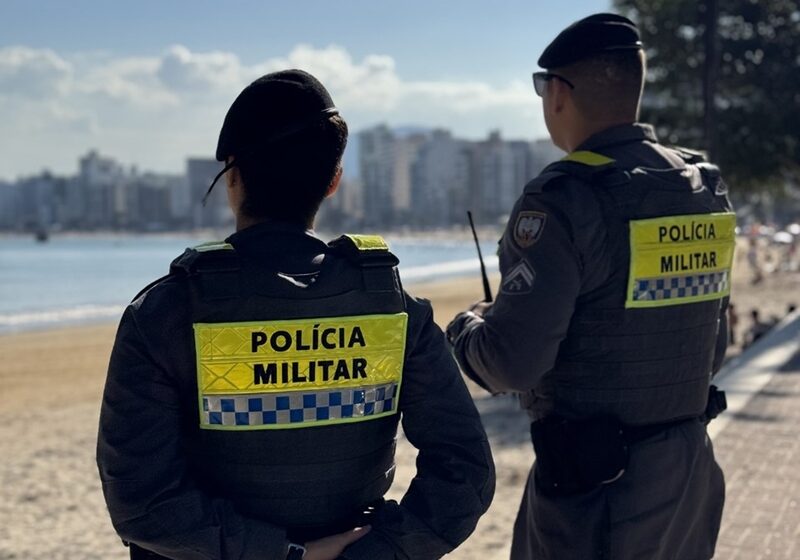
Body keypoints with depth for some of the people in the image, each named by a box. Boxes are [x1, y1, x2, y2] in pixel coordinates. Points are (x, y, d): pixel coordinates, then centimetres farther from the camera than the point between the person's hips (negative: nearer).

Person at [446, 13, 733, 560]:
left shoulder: (565, 199, -19)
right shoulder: (706, 191, 4)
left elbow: (510, 365, -20)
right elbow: (712, 350, 12)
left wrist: (466, 327, 0)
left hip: (596, 482, -7)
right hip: (691, 471, 7)